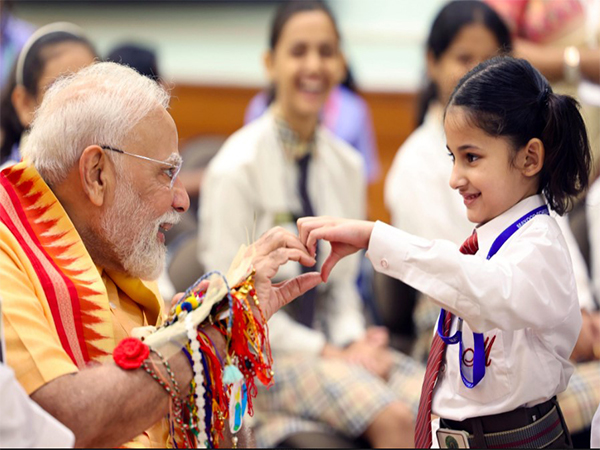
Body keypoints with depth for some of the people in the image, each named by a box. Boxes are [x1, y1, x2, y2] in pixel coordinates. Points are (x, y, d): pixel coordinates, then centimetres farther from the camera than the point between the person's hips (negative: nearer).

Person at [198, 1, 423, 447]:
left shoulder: (346, 165, 10)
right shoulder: (238, 167, -10)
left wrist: (353, 341, -4)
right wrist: (327, 353, -15)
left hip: (326, 340, 6)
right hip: (259, 353, -6)